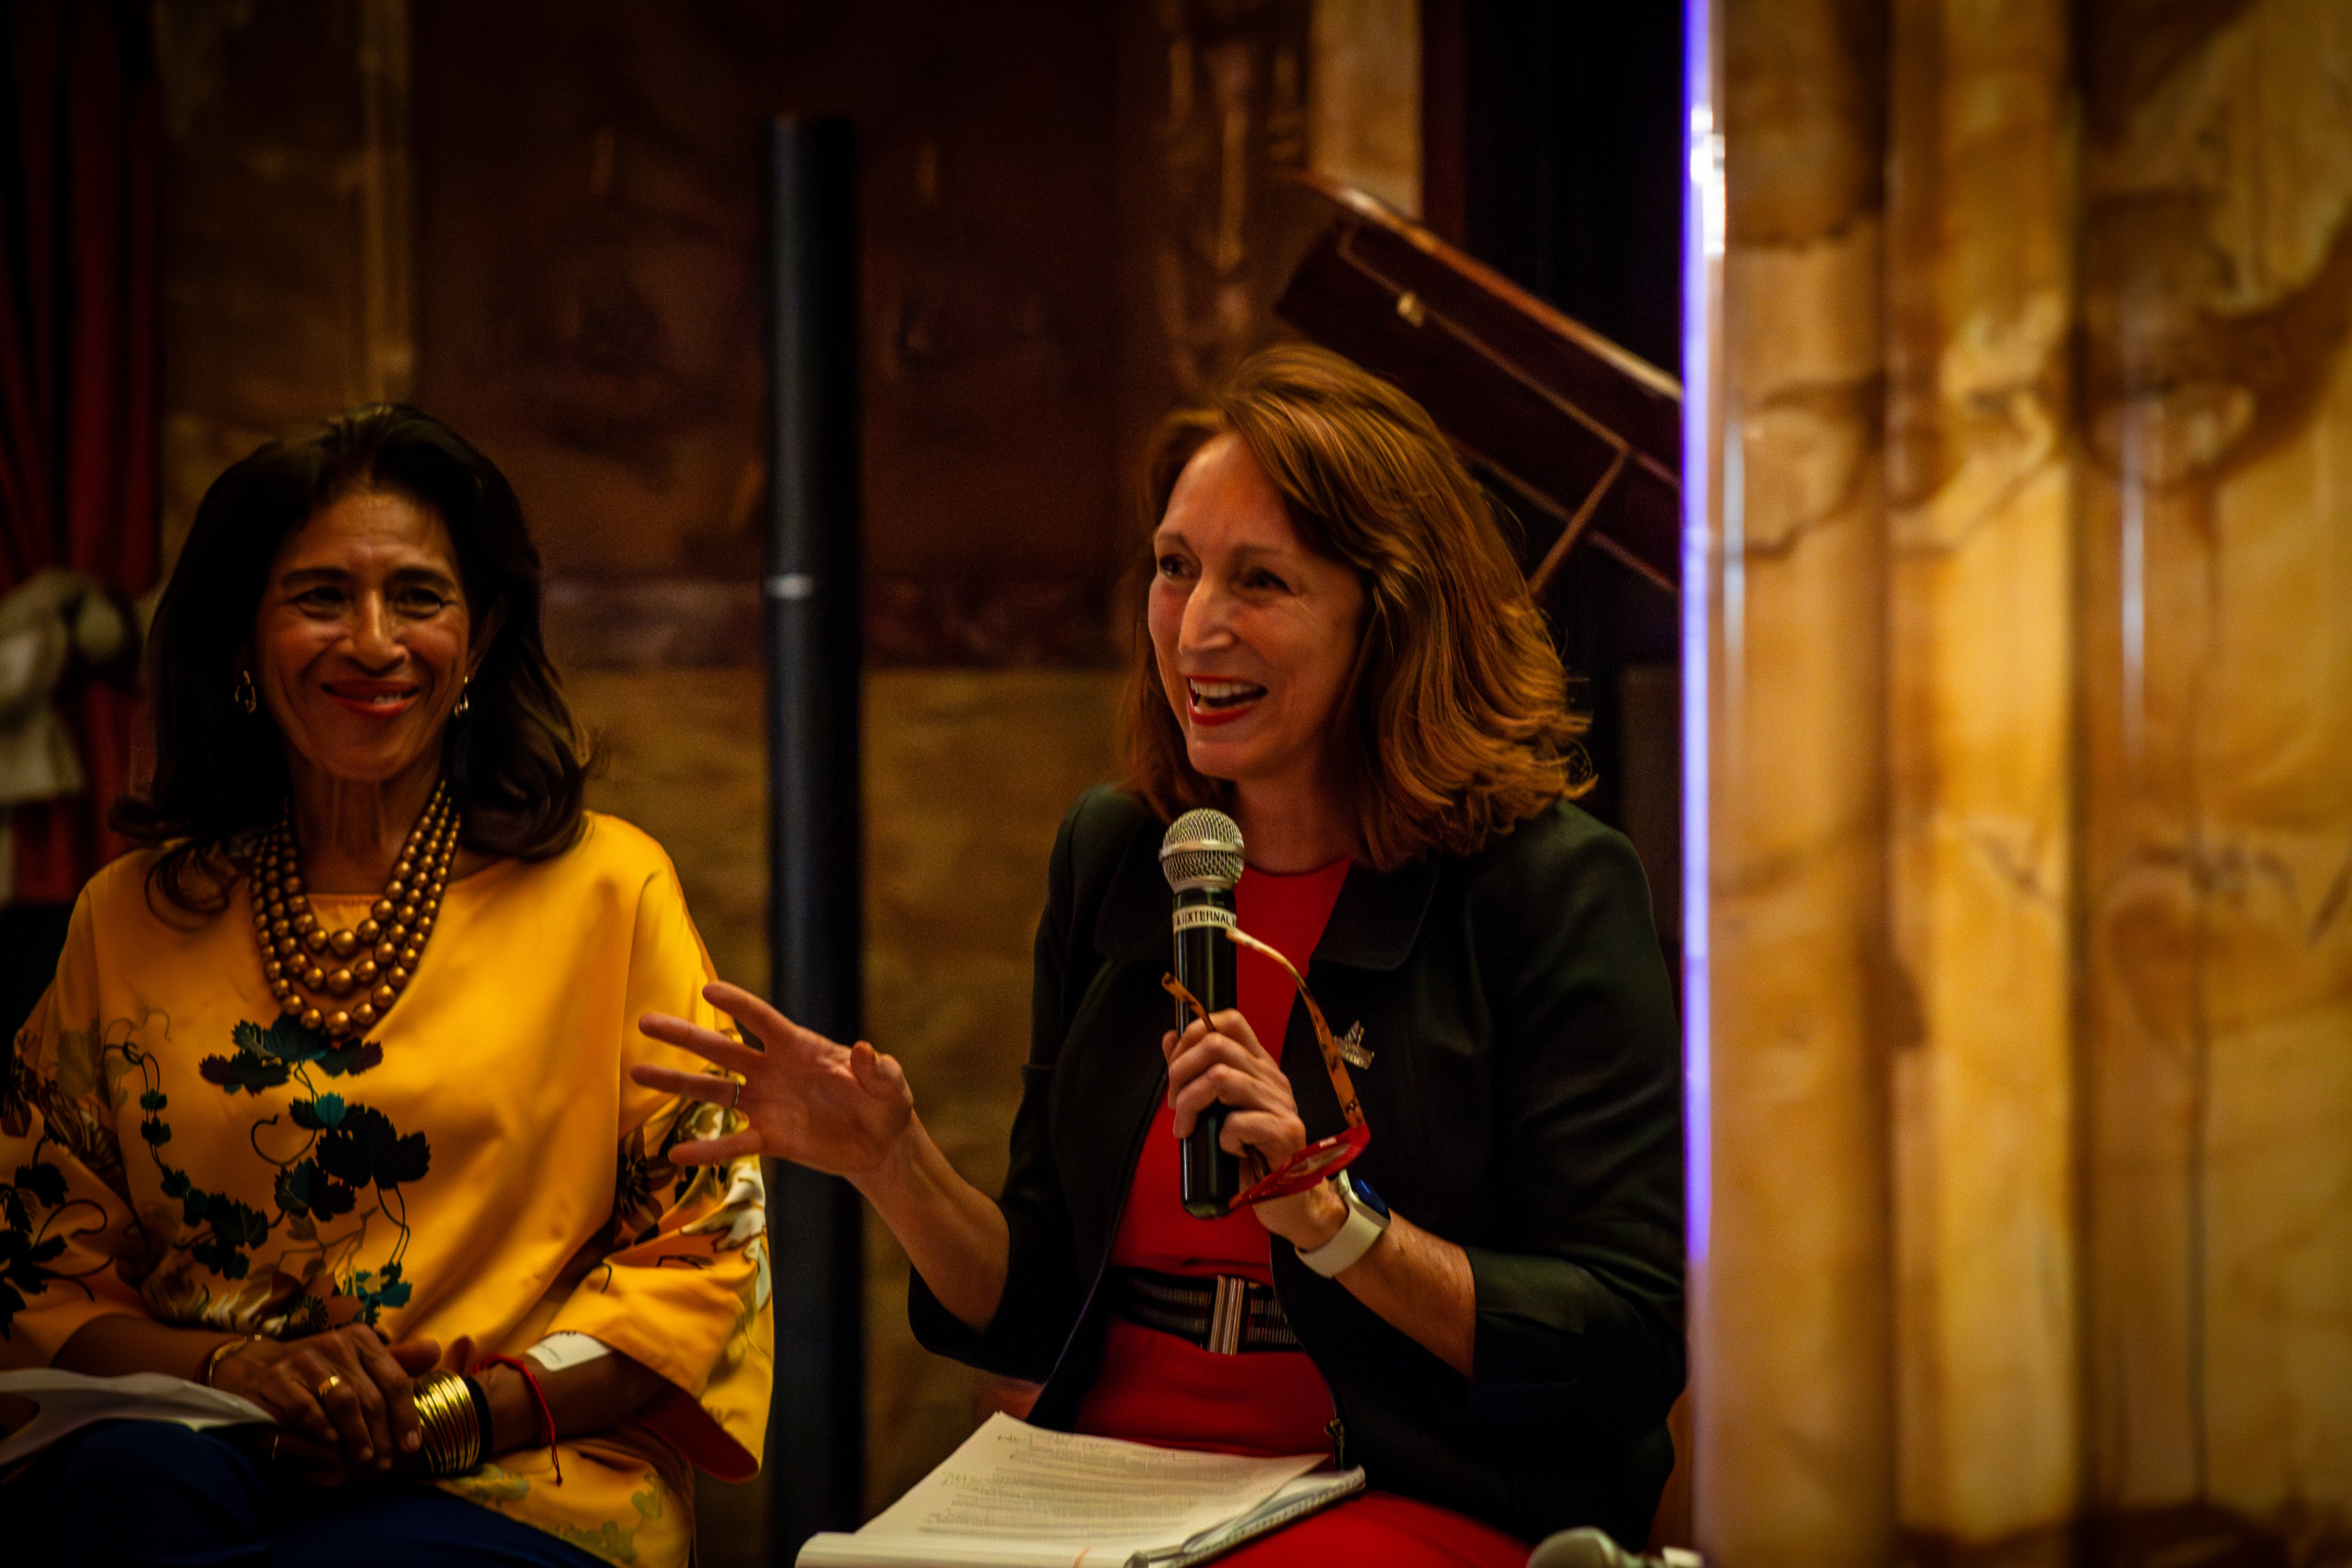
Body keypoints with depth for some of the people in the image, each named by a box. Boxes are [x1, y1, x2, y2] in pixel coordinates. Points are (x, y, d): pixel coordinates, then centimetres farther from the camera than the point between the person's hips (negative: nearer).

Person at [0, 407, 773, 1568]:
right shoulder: (130, 919, 13)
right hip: (201, 1449, 3)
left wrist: (454, 1414, -12)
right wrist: (229, 1366, -11)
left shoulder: (605, 888, 5)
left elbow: (707, 1253, 3)